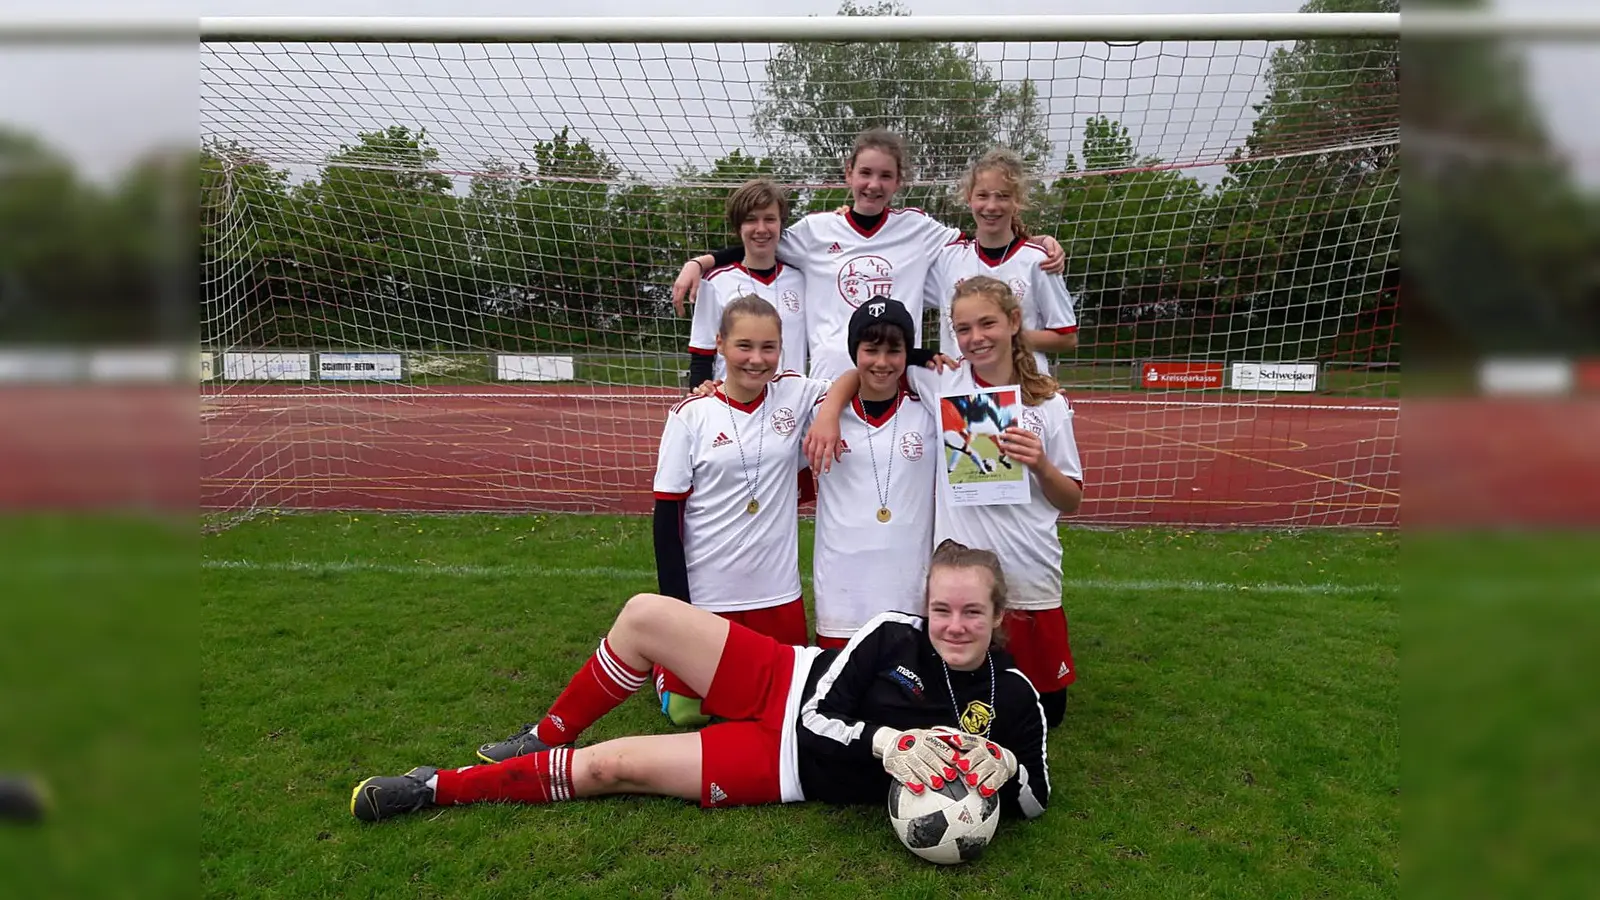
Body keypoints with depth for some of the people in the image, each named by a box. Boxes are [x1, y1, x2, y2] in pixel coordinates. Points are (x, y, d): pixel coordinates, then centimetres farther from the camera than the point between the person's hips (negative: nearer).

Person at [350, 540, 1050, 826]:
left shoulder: (1013, 699, -13)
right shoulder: (894, 633, -11)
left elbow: (1035, 798, -7)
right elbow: (824, 711, -11)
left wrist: (1004, 767, -29)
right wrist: (884, 740, -30)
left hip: (785, 766, -2)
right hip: (785, 687, 2)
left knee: (608, 767, -13)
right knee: (644, 615, -16)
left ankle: (445, 787, 10)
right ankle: (549, 735, 11)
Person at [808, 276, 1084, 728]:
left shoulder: (1048, 403, 0)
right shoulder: (942, 383, -2)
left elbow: (1071, 501, 4)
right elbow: (865, 367, 2)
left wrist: (1040, 464, -16)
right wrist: (828, 409, -17)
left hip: (1029, 577, 1)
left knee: (1046, 709, 12)